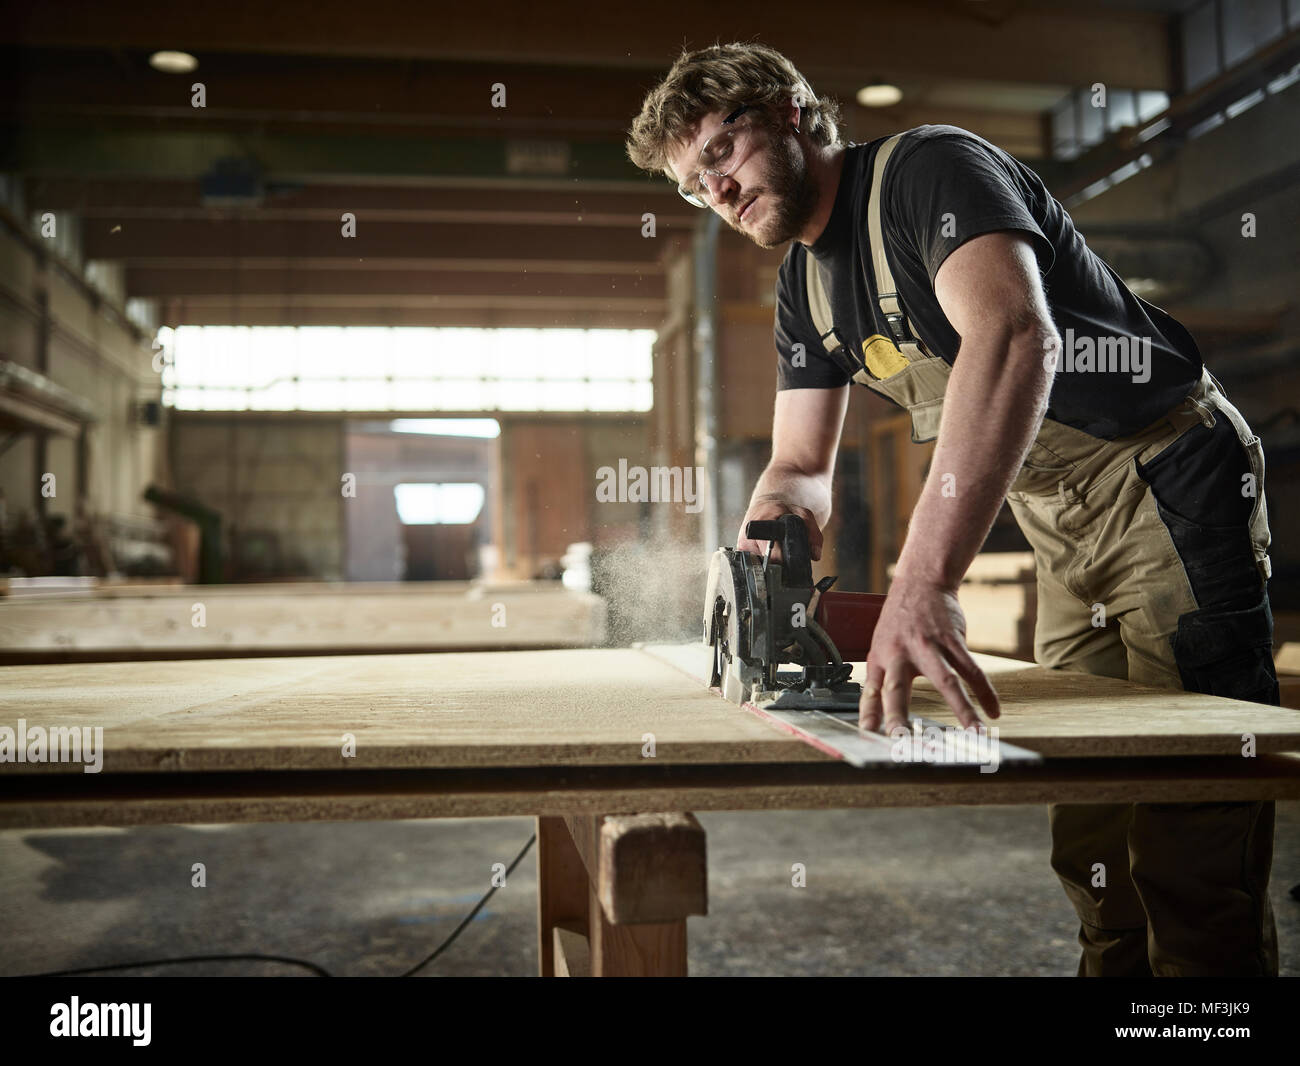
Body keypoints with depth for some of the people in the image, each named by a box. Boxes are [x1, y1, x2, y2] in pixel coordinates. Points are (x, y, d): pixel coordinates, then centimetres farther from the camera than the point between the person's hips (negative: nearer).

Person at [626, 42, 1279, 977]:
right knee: (1089, 838, 12)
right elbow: (802, 463, 10)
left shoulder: (930, 168, -17)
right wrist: (773, 516, -17)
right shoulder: (806, 285, 10)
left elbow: (1013, 336, -36)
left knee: (1191, 850, -9)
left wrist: (923, 582, -45)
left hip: (1170, 497, -8)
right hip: (1065, 533, 9)